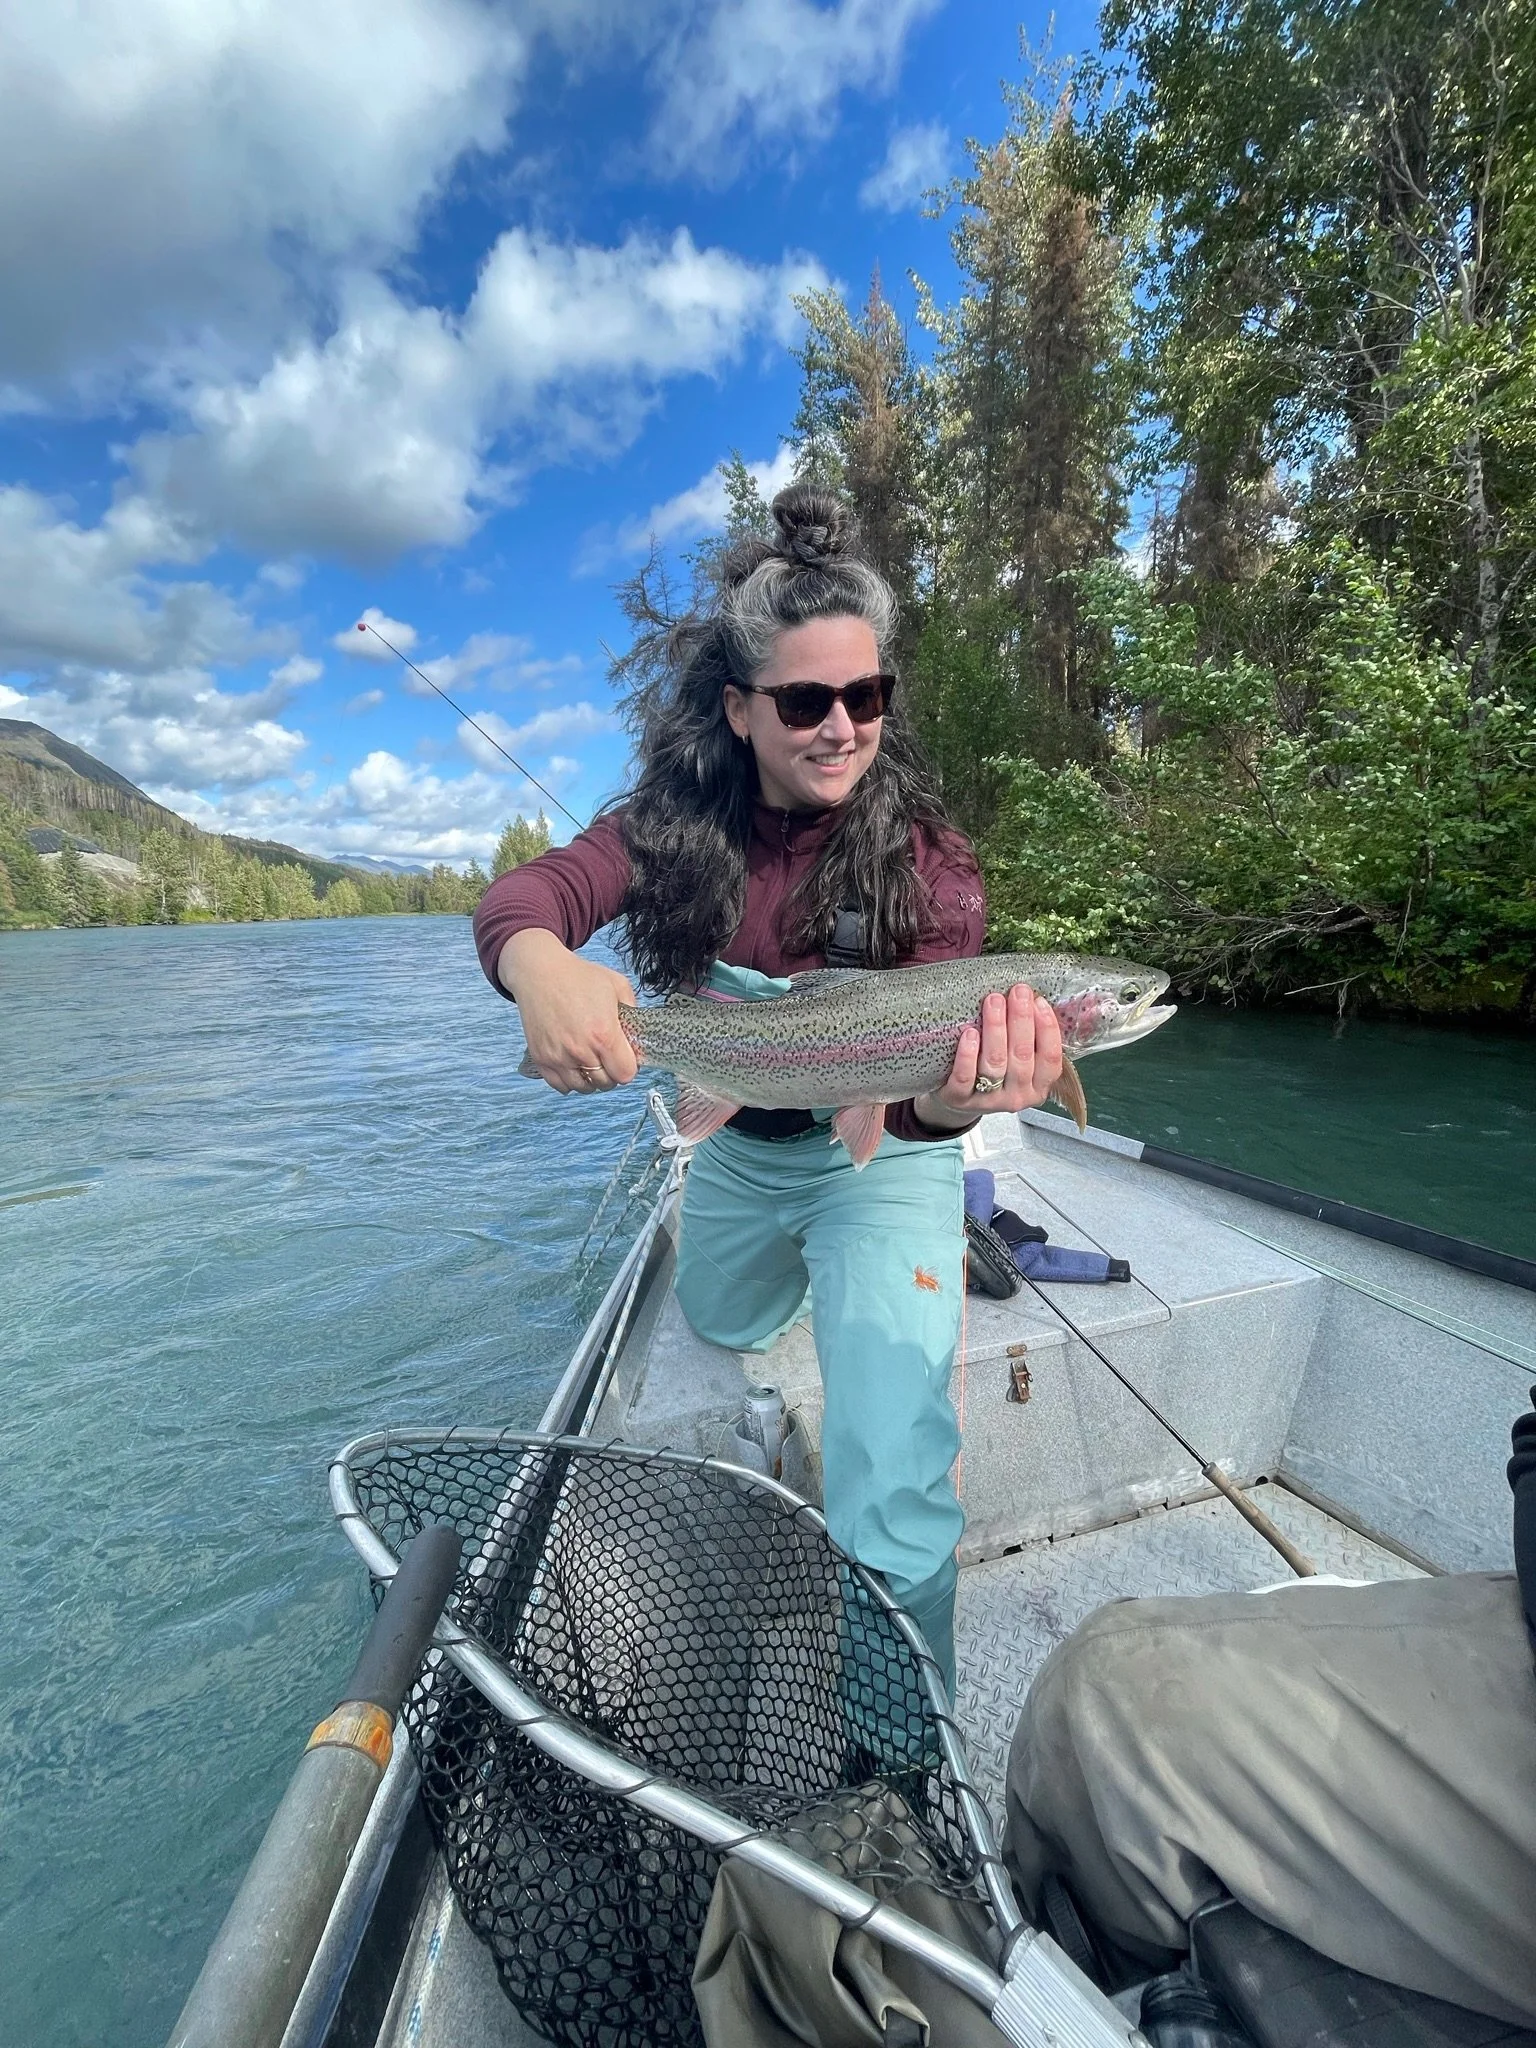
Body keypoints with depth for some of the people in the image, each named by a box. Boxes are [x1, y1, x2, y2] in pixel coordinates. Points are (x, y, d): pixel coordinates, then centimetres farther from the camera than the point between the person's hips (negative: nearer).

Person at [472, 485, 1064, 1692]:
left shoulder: (923, 859, -24)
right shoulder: (684, 820, -13)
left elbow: (914, 1094, -31)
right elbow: (528, 893, -26)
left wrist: (958, 1099, -55)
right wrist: (542, 965, -50)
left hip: (878, 1159, -4)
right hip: (737, 1146, 5)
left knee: (888, 1521, -13)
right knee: (723, 1331, 35)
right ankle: (797, 1268, 67)